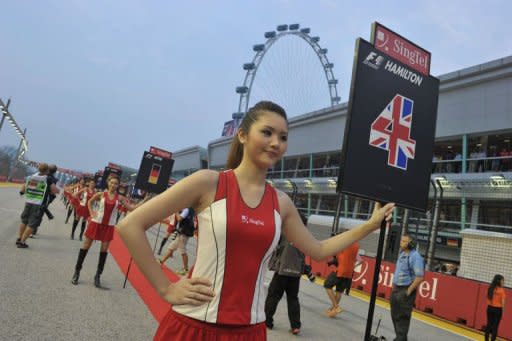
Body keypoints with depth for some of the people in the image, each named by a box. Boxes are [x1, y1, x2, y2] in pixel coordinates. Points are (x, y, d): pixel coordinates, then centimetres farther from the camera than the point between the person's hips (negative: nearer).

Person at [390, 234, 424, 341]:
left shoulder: (415, 256, -17)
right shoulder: (401, 253, 9)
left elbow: (419, 277, -21)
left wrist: (409, 291, -19)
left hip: (406, 290, -9)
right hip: (396, 289, 9)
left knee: (403, 317, -3)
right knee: (395, 315, 17)